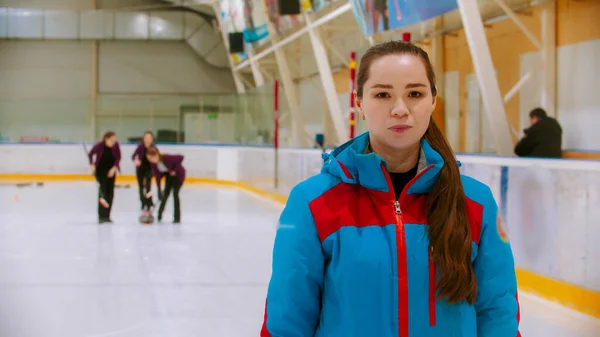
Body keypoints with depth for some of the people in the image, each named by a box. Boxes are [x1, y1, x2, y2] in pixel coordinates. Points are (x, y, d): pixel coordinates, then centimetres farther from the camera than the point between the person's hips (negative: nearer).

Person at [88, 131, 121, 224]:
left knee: (110, 192, 2)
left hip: (111, 170, 3)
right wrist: (92, 165, -14)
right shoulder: (99, 145, -21)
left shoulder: (116, 145, -15)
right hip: (100, 170, -3)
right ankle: (101, 216, -11)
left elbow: (118, 157, -3)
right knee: (102, 191, -13)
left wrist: (114, 168, -13)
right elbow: (90, 154, -5)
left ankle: (107, 216, 11)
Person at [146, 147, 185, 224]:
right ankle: (159, 214, 14)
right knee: (166, 193, 1)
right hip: (169, 175, 6)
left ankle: (177, 217, -3)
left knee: (175, 194, -10)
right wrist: (159, 189, -16)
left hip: (178, 174, -6)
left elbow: (181, 157, -34)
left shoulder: (167, 158, -37)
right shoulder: (153, 163, -17)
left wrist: (175, 170, -27)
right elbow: (157, 176, -12)